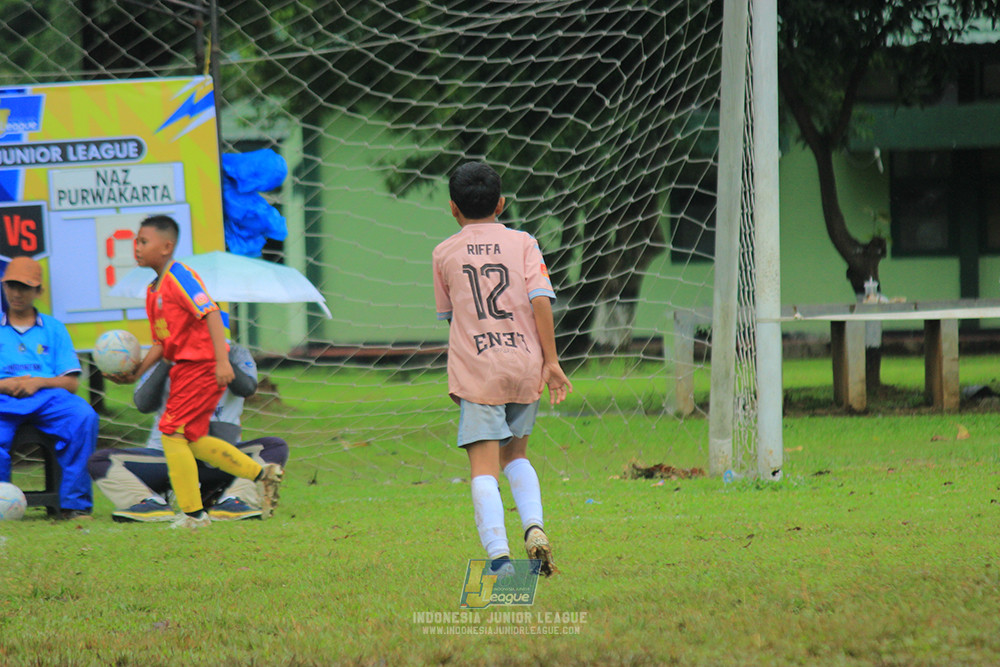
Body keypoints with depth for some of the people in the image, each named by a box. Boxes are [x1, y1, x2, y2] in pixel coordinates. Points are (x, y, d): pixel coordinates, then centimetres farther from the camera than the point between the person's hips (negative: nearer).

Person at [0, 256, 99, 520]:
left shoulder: (54, 328, 23)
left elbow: (71, 382, 13)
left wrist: (38, 382, -6)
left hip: (48, 396, 1)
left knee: (84, 416, -32)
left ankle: (74, 504, -31)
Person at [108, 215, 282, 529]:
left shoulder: (179, 277, -13)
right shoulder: (153, 290, 16)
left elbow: (211, 313, -22)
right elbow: (161, 342, 19)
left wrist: (222, 360, -30)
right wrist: (137, 372, 7)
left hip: (202, 365, -10)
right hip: (185, 367, 10)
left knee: (172, 431, -10)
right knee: (191, 439, 12)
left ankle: (193, 513, -3)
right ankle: (262, 474, 20)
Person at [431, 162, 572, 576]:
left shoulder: (445, 253, 7)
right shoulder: (523, 243, 6)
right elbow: (540, 300, -5)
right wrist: (551, 360, -5)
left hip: (475, 371, -2)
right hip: (525, 367, 2)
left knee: (484, 468, -6)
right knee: (515, 454, 22)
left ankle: (499, 556, -21)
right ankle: (534, 527, 0)